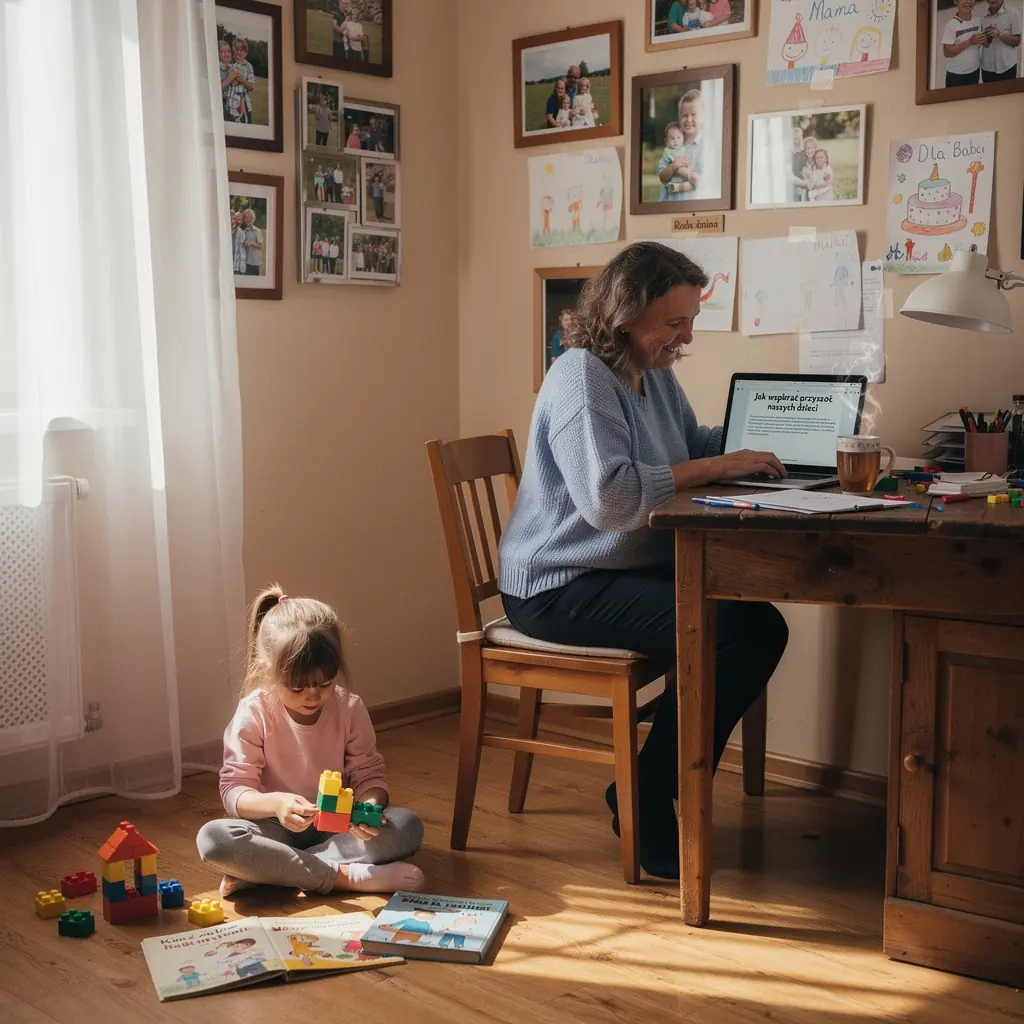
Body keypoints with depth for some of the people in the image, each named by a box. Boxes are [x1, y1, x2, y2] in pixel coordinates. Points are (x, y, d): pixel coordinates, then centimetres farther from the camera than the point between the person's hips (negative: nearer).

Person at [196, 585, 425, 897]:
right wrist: (274, 803, -35)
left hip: (336, 826, 3)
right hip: (278, 829, -2)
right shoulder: (253, 714, -11)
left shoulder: (349, 708, -5)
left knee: (408, 826, -25)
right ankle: (346, 876, -31)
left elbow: (368, 772, 0)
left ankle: (264, 872, -26)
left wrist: (370, 804, -25)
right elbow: (235, 789, -13)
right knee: (213, 838, -32)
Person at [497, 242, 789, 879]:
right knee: (722, 635, -24)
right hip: (561, 588, -9)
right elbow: (608, 497, -29)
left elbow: (694, 442, 25)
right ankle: (644, 803, -7)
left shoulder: (656, 373, 12)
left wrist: (752, 447, 4)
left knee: (761, 628, -8)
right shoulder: (581, 379, -18)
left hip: (632, 569, 9)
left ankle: (654, 790, 2)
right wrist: (716, 468, -23)